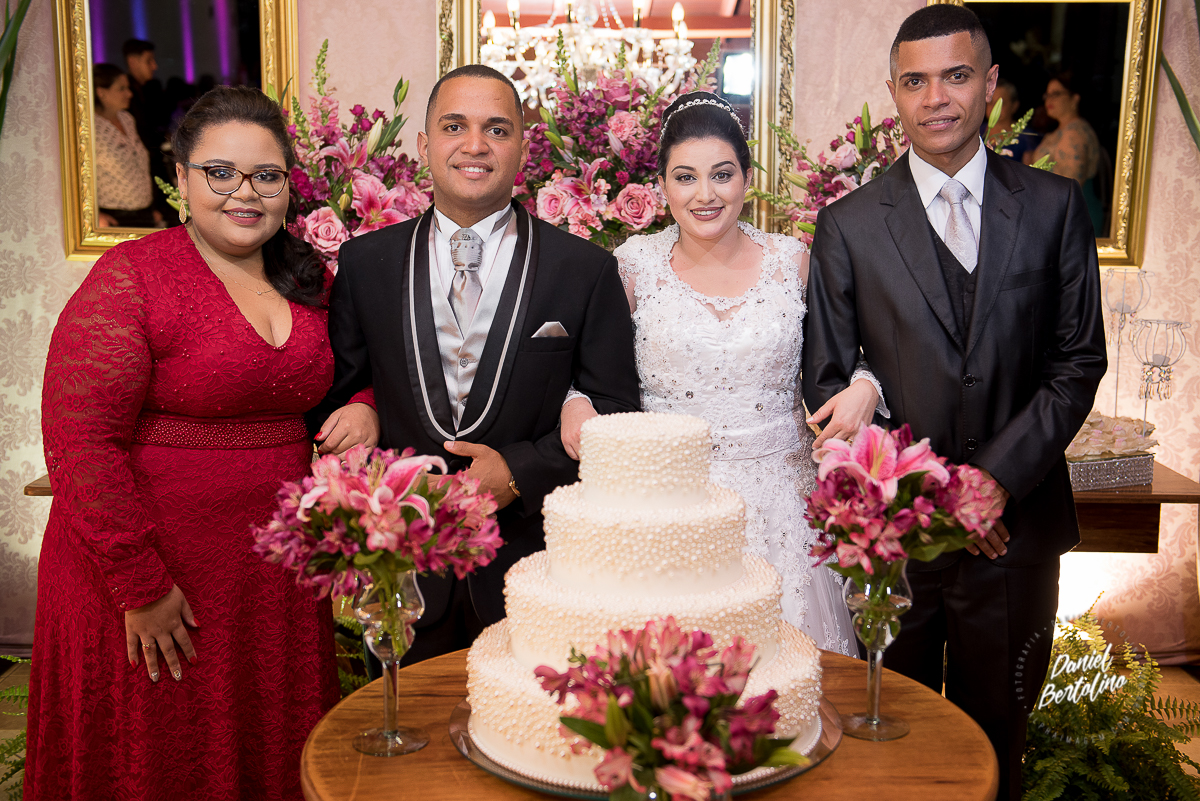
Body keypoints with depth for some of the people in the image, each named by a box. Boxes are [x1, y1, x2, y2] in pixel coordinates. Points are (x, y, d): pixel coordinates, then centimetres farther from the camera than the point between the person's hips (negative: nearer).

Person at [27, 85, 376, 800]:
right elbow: (79, 440, -17)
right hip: (155, 588, -5)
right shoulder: (131, 276, -13)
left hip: (277, 574, 5)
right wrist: (141, 586, -17)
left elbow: (338, 378, 22)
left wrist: (364, 407, -1)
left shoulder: (308, 279, 6)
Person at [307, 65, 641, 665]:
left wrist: (520, 472, -14)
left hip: (537, 570, -1)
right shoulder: (364, 263, 3)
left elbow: (616, 416, -3)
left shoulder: (587, 269, -2)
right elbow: (330, 397, 8)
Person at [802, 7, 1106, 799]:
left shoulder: (1054, 206, 3)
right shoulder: (848, 223, 0)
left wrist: (997, 476, -10)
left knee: (995, 735, 16)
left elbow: (1080, 360, 2)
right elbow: (829, 385, 0)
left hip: (1016, 519, 1)